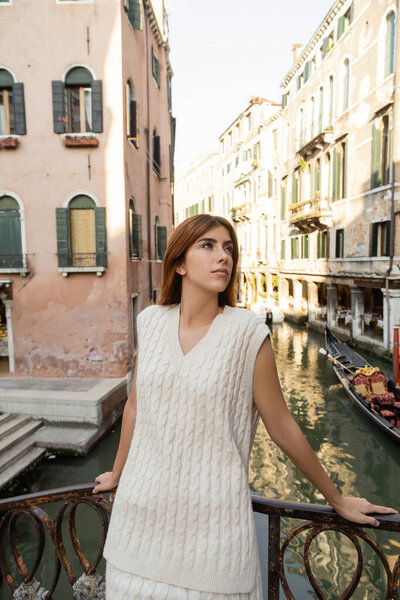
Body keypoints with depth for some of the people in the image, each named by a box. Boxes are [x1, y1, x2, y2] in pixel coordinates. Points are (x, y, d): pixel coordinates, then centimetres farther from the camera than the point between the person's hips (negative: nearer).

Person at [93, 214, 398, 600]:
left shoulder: (247, 332, -14)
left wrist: (337, 499, 5)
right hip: (143, 508, 4)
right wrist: (117, 473, 22)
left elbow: (283, 429, -5)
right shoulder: (152, 321, -4)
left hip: (213, 514, -3)